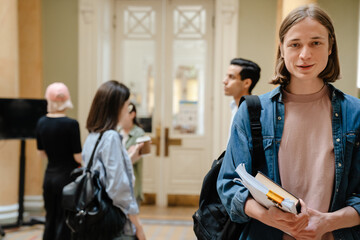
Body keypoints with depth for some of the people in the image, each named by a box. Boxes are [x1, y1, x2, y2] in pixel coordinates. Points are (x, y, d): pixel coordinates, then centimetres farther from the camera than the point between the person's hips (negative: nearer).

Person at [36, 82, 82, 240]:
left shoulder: (42, 122, 1)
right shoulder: (71, 124, -16)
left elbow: (42, 152, 12)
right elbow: (78, 156, -14)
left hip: (49, 176, 6)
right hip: (67, 178, -6)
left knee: (50, 220, 17)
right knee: (64, 223, 4)